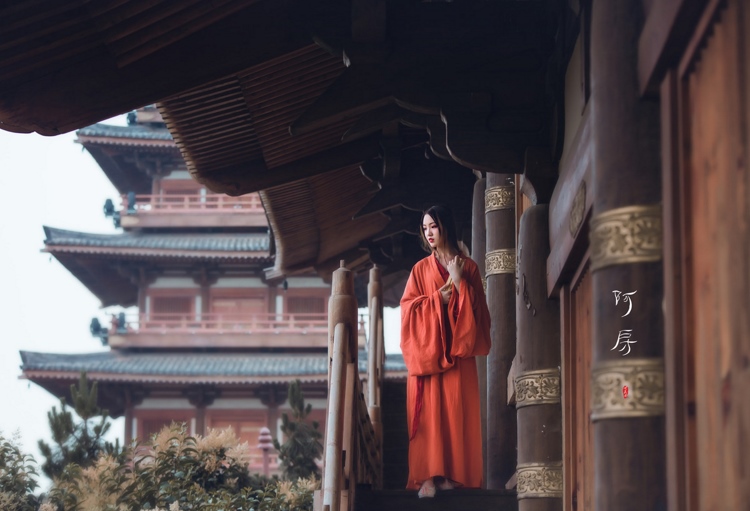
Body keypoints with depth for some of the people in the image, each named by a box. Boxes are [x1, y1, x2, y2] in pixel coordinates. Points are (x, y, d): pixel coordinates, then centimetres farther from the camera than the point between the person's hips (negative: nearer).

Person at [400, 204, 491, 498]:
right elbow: (408, 308, 1)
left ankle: (453, 474, 1)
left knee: (457, 411, -4)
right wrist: (439, 298, -9)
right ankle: (428, 476, -11)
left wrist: (458, 281, -9)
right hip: (426, 350, 0)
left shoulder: (468, 266, 9)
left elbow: (477, 308, 1)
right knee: (429, 411, -7)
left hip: (457, 351, 0)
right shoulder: (420, 269, 10)